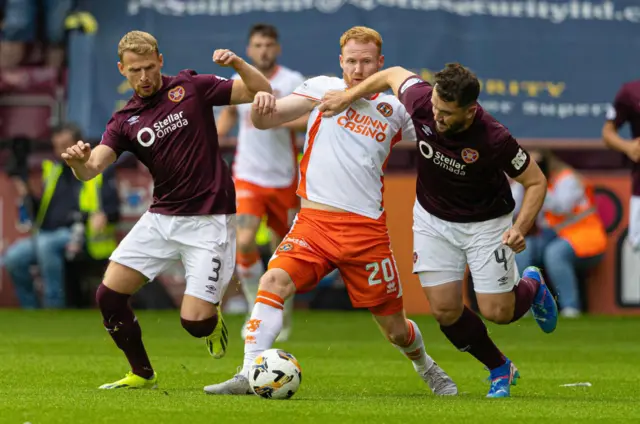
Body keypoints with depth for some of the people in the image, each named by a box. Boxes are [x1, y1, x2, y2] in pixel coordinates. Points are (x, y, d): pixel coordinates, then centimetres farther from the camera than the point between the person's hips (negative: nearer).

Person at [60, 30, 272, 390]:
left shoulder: (191, 88, -2)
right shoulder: (125, 121, 6)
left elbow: (261, 91, -1)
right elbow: (93, 167, -8)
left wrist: (237, 63, -20)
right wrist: (80, 161, -32)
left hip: (208, 220, -5)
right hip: (161, 217, 5)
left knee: (194, 320, -14)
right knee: (109, 296, -3)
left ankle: (213, 317, 25)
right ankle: (142, 374, 17)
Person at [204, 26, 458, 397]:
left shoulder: (393, 109, 9)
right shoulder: (324, 89, 5)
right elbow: (264, 120, -1)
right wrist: (261, 104, -25)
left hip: (368, 229, 1)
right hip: (315, 221, -1)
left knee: (395, 327, 7)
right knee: (274, 281, -27)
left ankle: (426, 367, 39)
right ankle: (249, 377, -25)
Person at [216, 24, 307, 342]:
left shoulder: (292, 82, -5)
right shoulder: (238, 82, 4)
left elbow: (310, 118, -15)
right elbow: (228, 114, 22)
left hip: (284, 179, -1)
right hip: (248, 176, 1)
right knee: (244, 242, -19)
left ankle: (284, 309, 33)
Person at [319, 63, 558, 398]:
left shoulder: (494, 139, -33)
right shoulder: (421, 101, -25)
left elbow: (536, 181, -19)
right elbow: (394, 75, -2)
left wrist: (520, 228, -32)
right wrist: (348, 96, -3)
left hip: (485, 222, -3)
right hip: (432, 218, 3)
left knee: (497, 312, -4)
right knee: (445, 310, -4)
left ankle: (531, 285, 33)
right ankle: (500, 370, 21)